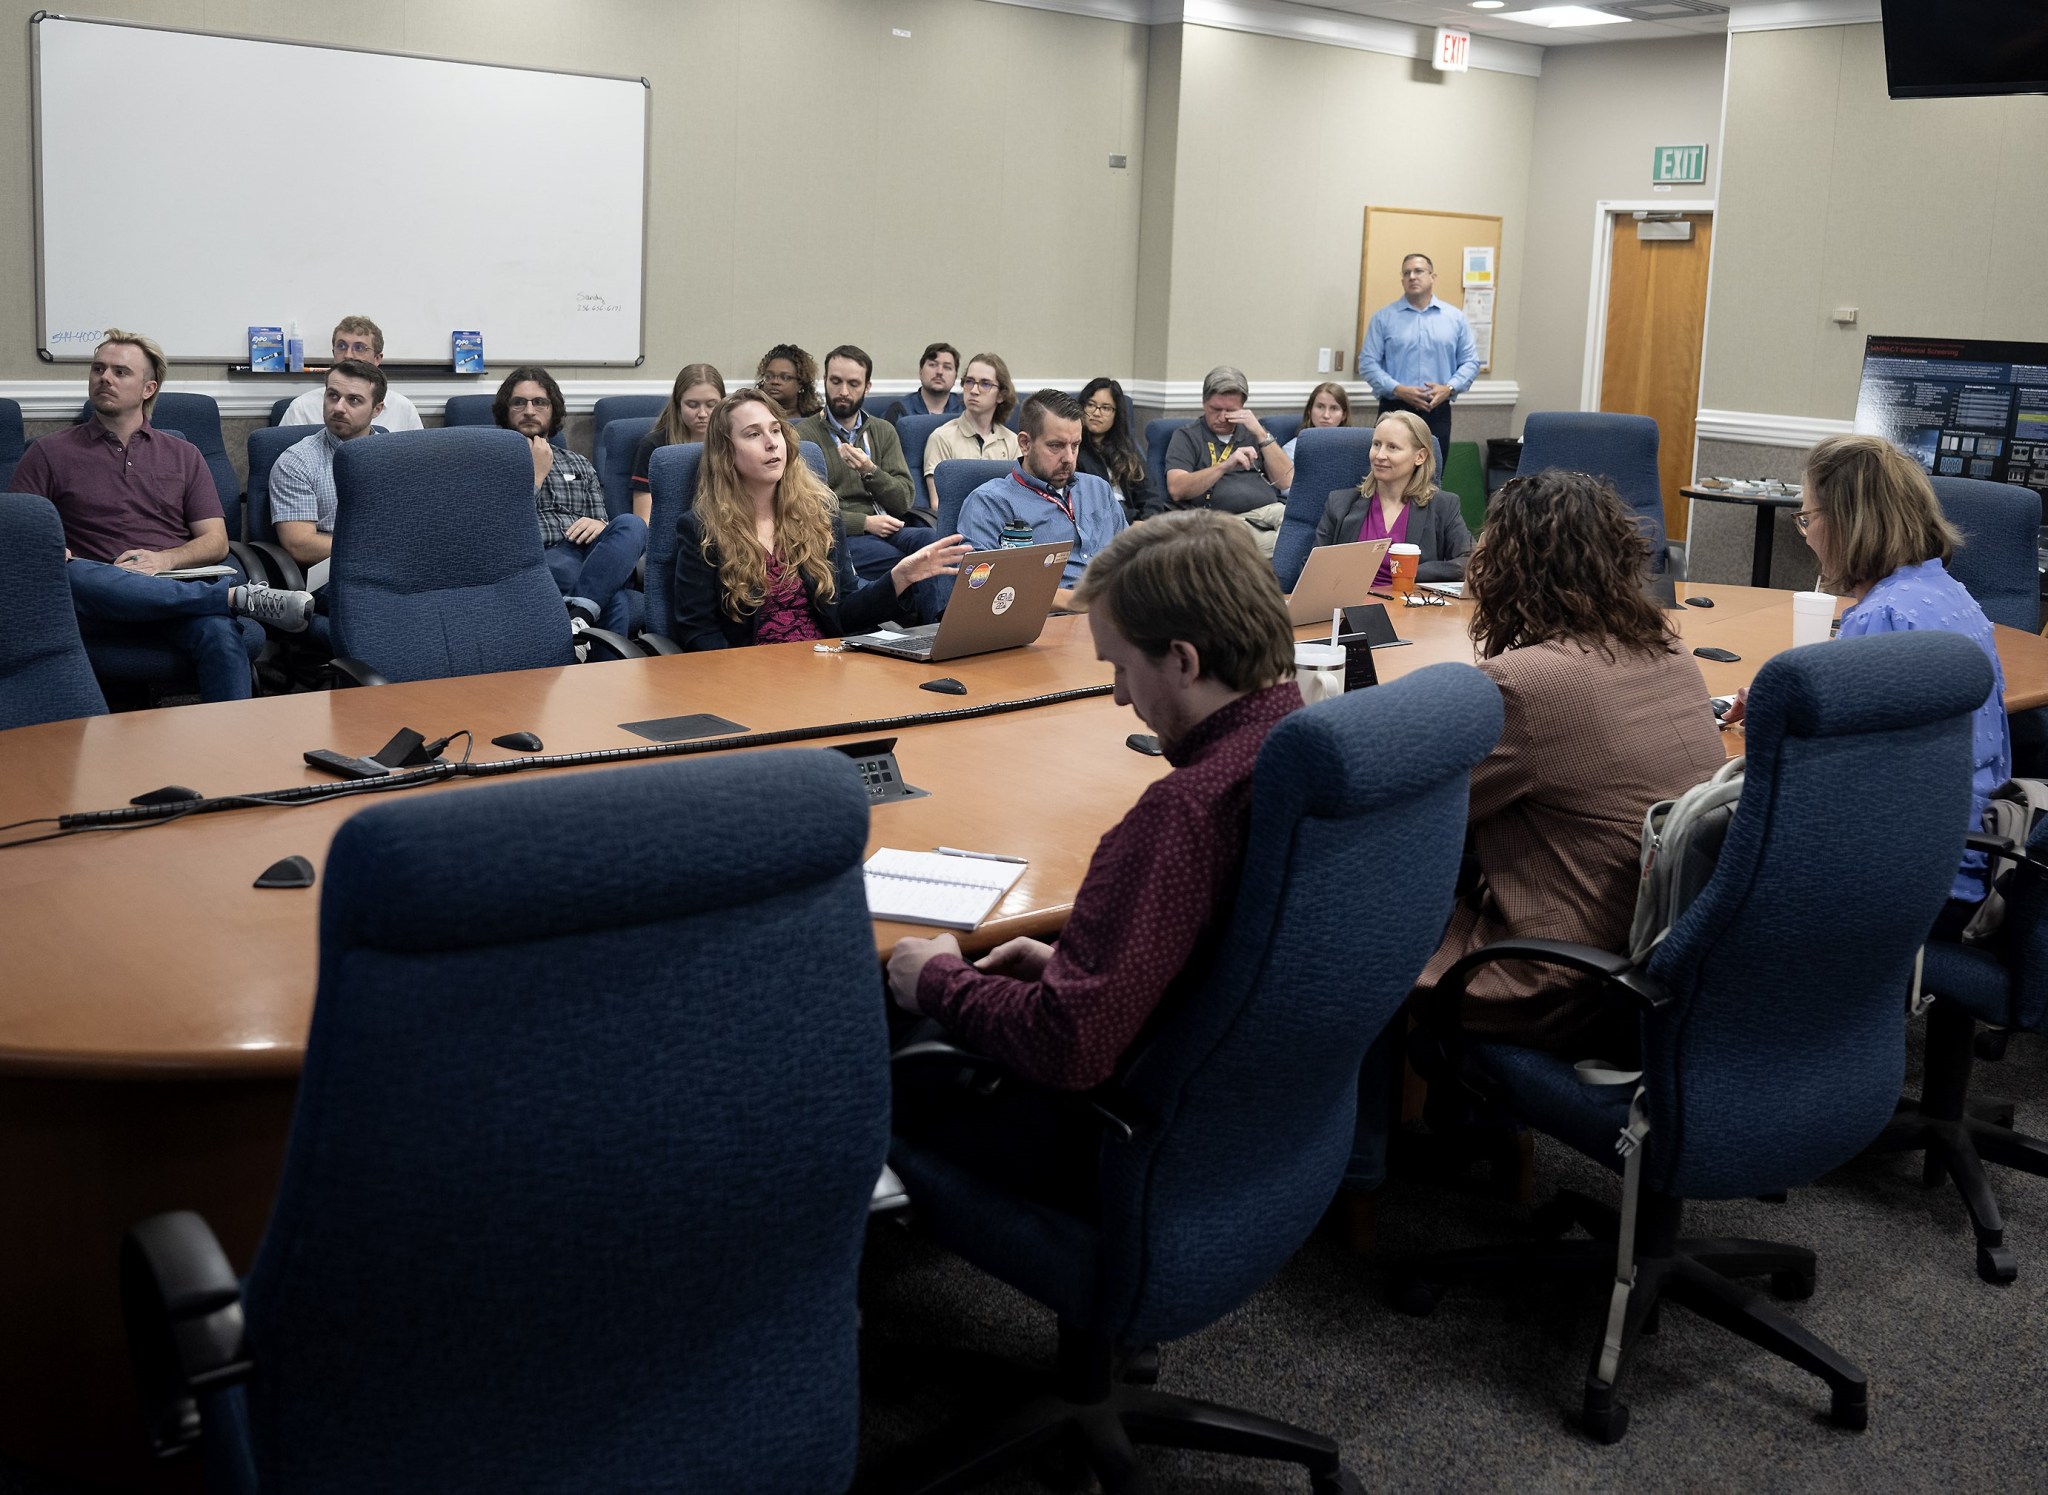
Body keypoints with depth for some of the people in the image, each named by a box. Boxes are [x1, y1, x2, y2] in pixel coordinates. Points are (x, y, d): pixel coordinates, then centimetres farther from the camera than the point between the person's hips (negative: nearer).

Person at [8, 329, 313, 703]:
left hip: (174, 585, 1)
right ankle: (240, 596, -38)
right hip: (96, 601, 0)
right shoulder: (50, 454, 17)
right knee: (72, 575, -39)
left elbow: (216, 541, 13)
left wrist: (165, 559, -9)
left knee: (220, 634, -36)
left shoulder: (184, 455, 22)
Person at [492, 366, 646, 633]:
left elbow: (601, 520, 23)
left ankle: (578, 616, -45)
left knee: (631, 524, -32)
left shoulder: (579, 464, 29)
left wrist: (600, 525, -2)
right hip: (542, 563, -5)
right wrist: (536, 475, 1)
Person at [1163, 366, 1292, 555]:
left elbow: (1286, 481, 13)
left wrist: (1261, 434, 5)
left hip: (1273, 509, 5)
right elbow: (1176, 490, -3)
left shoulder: (1253, 432, 26)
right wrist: (1225, 466, -14)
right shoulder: (1187, 436, 14)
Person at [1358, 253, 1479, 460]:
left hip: (1438, 412, 2)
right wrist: (1398, 390, -14)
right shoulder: (1383, 318, 4)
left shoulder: (1456, 318, 9)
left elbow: (1470, 362, 9)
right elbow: (1367, 363, -1)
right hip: (1395, 410, -2)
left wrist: (1449, 388, -9)